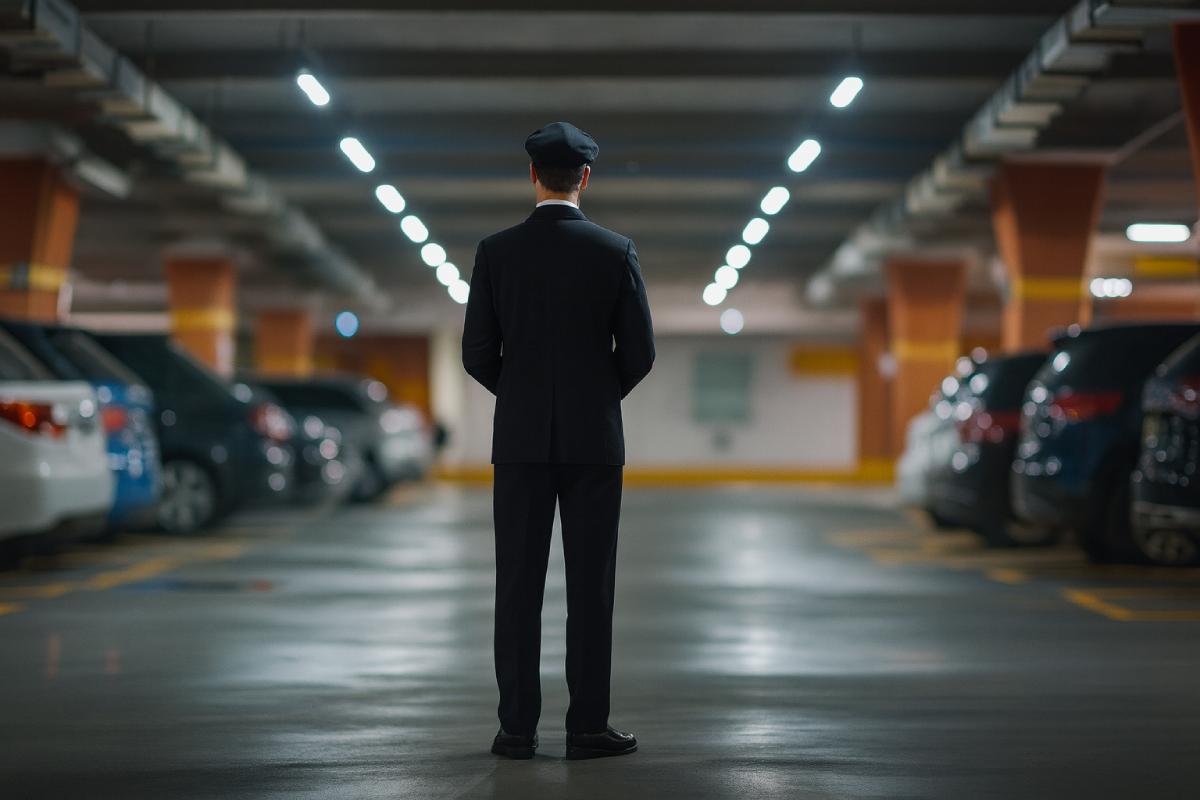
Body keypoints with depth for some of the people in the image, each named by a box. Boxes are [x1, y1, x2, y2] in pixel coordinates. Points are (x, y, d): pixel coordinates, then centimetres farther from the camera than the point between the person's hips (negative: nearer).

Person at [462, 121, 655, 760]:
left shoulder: (496, 251, -1)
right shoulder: (616, 251, -3)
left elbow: (477, 354, 0)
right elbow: (639, 352, -2)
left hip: (521, 439, 1)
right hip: (594, 439, -1)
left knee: (519, 586, 4)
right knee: (590, 587, 2)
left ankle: (518, 727, 4)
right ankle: (587, 726, 3)